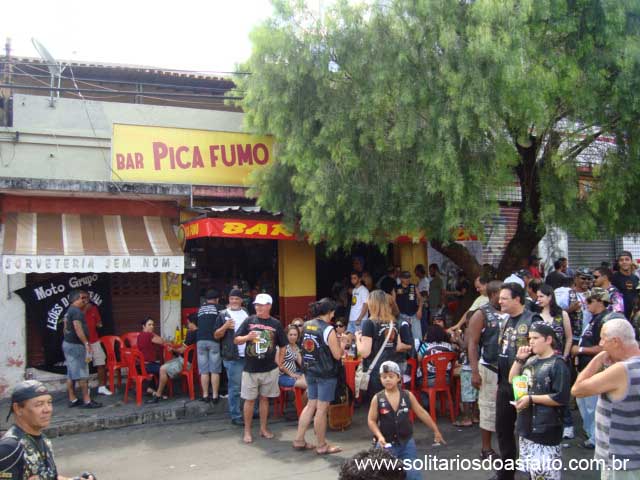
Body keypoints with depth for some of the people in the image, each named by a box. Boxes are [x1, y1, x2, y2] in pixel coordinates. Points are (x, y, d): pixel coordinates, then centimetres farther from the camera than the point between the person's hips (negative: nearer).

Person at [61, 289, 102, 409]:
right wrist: (86, 343, -24)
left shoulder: (69, 311, 16)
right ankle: (87, 401, -7)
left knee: (71, 375, 11)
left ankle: (72, 399, 15)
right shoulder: (76, 311, -14)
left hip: (67, 344, 10)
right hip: (76, 345, -10)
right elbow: (78, 328, -24)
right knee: (82, 374, -8)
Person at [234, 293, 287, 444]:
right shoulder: (249, 321, 0)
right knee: (249, 400, 4)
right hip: (250, 369, -1)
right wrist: (247, 337, -18)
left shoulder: (275, 324, 3)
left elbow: (282, 346, 11)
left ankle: (263, 429, 22)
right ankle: (247, 431, 13)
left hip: (270, 369, 1)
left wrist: (279, 363, 4)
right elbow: (236, 340, 1)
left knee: (264, 398, 11)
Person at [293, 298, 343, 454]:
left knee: (311, 404, 17)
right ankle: (322, 446, 12)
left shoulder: (306, 325, 4)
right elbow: (337, 355, -16)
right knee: (322, 408, 2)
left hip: (309, 371, 7)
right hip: (326, 374, -7)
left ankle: (299, 440, 21)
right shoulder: (328, 330, -17)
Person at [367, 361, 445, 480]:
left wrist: (436, 431, 9)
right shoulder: (377, 399, -8)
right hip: (387, 444, -1)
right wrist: (379, 436, -17)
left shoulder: (408, 395, -4)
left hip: (407, 442, 1)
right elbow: (371, 420, -3)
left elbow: (422, 413, 4)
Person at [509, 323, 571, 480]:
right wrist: (519, 359, 3)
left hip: (545, 430, -8)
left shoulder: (557, 364, -14)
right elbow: (512, 381, 16)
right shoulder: (531, 360, 10)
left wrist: (531, 398, -19)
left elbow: (561, 398, -20)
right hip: (527, 425, 8)